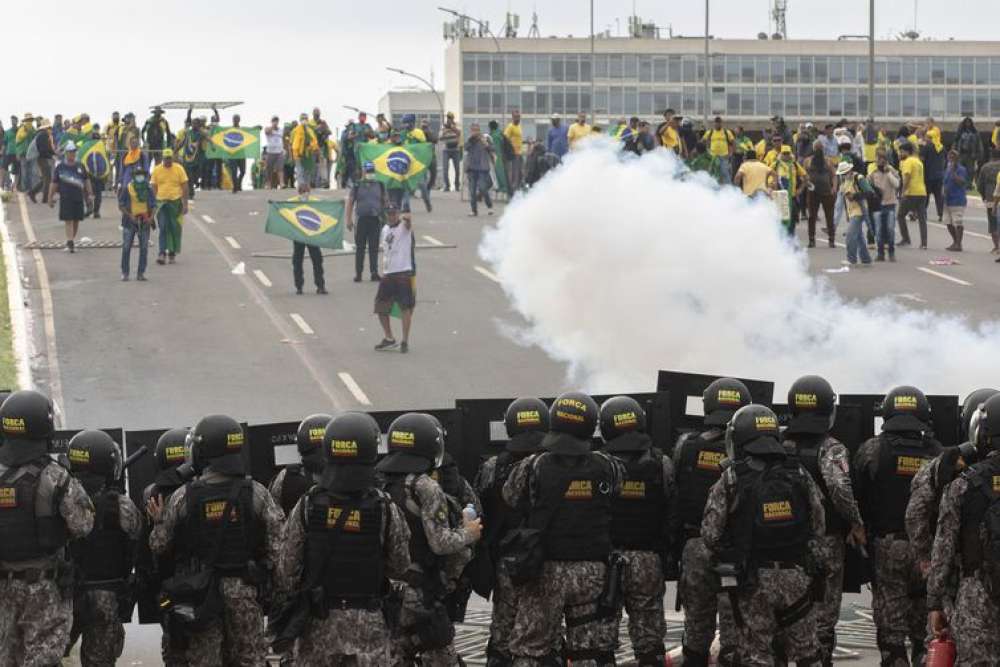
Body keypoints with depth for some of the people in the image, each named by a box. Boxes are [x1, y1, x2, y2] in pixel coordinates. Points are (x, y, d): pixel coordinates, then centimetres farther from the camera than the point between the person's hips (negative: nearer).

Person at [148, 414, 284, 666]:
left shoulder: (182, 497, -7)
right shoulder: (257, 494, -6)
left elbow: (158, 546, 0)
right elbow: (276, 546, -6)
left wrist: (158, 521, 19)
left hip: (198, 592, 0)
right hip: (244, 593, 0)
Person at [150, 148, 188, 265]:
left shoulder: (179, 169, -1)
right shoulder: (156, 170, 2)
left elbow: (184, 187, 1)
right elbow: (153, 188, 7)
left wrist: (185, 204, -4)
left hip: (176, 201, 0)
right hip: (161, 202, 0)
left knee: (175, 228, 6)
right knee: (163, 228, -6)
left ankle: (173, 253, 16)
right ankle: (162, 253, -9)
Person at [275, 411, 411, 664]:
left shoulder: (306, 507, -6)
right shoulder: (385, 509, -9)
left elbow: (287, 568, -2)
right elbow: (400, 568, -1)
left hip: (318, 623, 1)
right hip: (368, 623, -1)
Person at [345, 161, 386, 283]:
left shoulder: (380, 185, 9)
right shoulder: (357, 186, 4)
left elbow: (386, 201, 13)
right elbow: (350, 203, 6)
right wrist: (349, 220, 0)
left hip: (376, 219, 1)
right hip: (361, 219, -1)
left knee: (374, 248, -1)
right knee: (360, 248, 2)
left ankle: (374, 273, 0)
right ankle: (358, 274, 7)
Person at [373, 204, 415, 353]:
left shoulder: (404, 227, -6)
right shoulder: (385, 229, 14)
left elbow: (408, 224, -31)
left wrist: (407, 219, -54)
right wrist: (383, 269, 17)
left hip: (404, 272, -7)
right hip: (388, 274, 7)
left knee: (405, 308, -4)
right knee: (381, 307, 8)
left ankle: (405, 341, 3)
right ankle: (389, 339, 22)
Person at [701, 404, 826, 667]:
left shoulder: (731, 480, -8)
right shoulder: (799, 475, 1)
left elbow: (711, 533, -8)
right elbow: (819, 527, 5)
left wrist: (730, 556, 12)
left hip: (754, 579, -2)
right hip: (797, 576, 2)